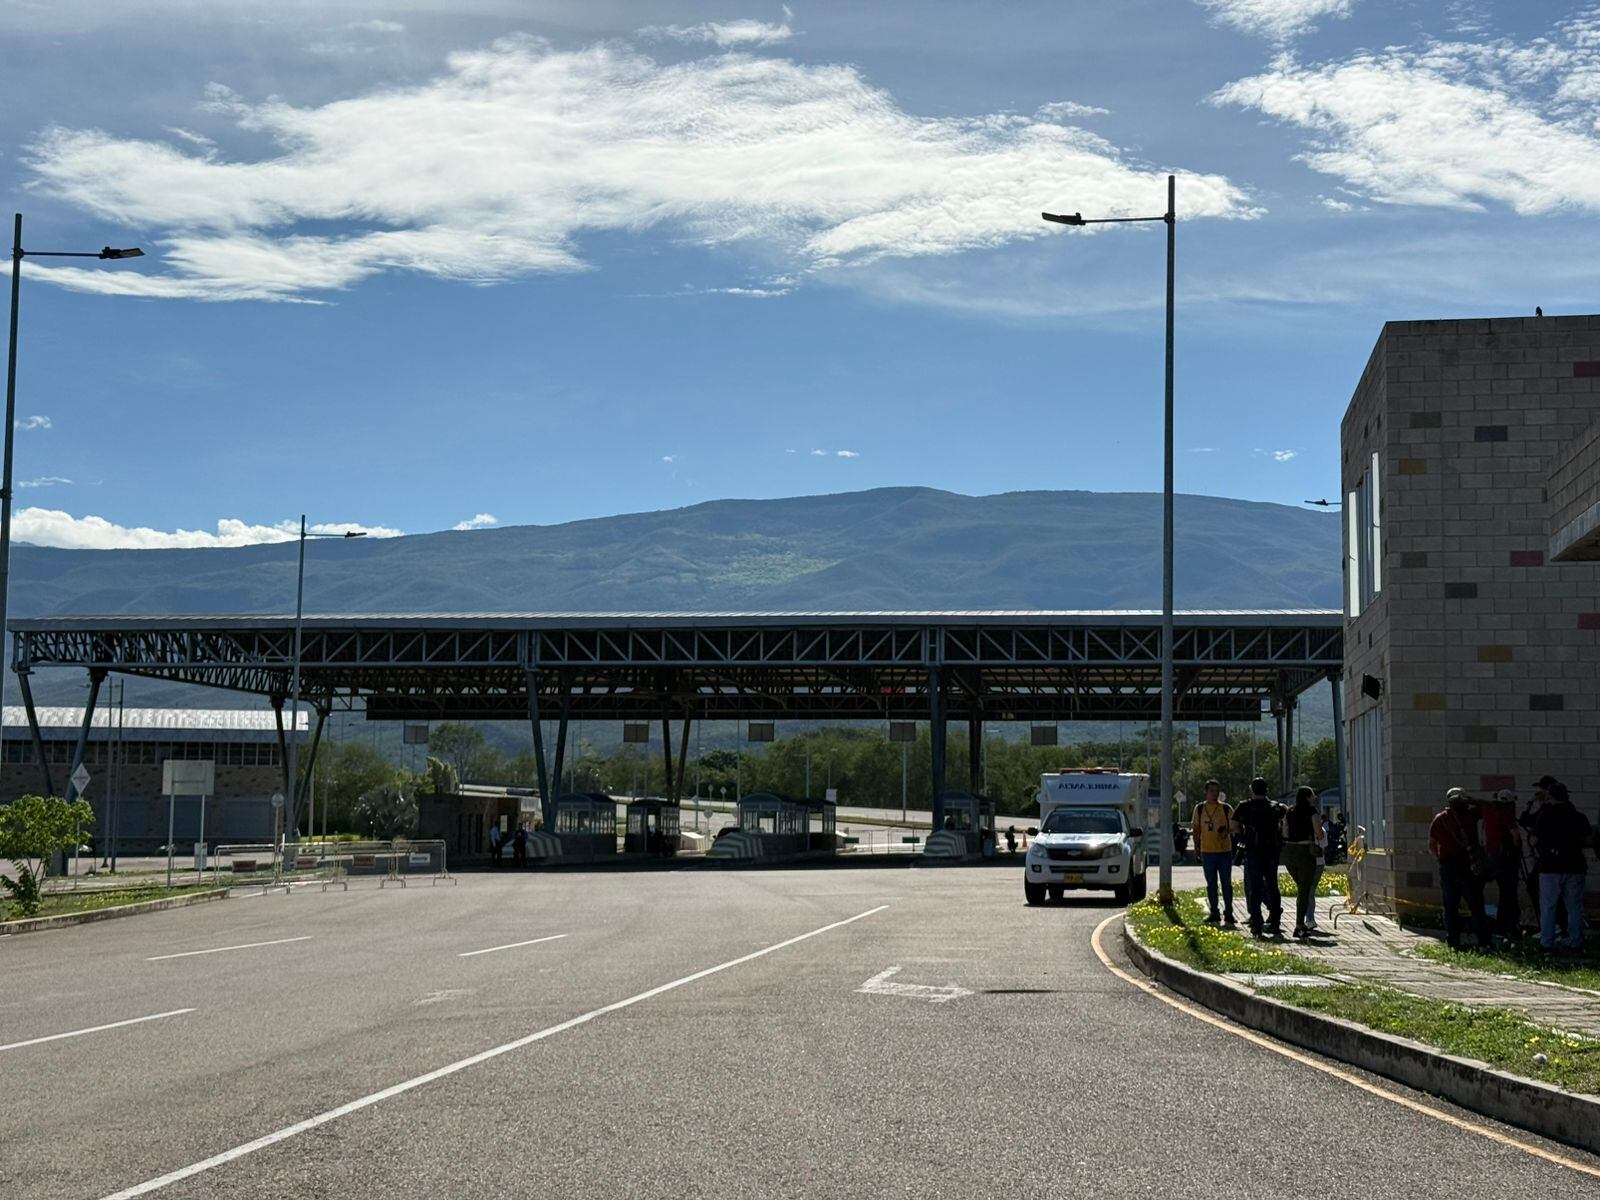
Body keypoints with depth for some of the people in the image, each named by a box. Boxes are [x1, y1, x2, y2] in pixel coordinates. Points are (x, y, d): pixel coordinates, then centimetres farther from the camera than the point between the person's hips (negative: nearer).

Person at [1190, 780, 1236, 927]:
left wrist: (1226, 832, -18)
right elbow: (1196, 829, 11)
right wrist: (1196, 847, 7)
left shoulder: (1226, 808, 1)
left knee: (1226, 883, 0)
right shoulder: (1199, 809, 6)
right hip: (1207, 851, 2)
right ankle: (1215, 913, 16)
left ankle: (1228, 913, 7)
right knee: (1211, 884, 8)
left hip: (1225, 850, -2)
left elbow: (1233, 827, 3)